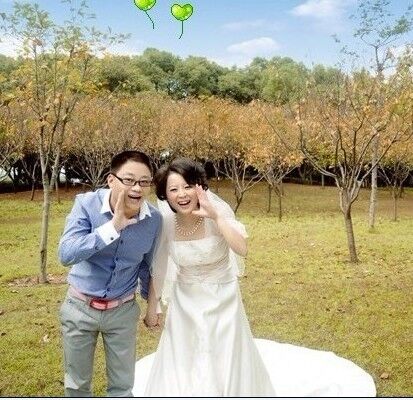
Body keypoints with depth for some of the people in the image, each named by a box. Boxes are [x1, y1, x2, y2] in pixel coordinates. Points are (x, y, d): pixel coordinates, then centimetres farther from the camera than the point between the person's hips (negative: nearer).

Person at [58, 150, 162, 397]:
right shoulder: (86, 204, -19)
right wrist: (114, 226, -36)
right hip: (80, 307, -1)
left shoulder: (154, 219, -12)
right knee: (77, 384, 18)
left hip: (123, 310, 1)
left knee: (123, 386, 15)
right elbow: (66, 254, -31)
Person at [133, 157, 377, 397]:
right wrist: (152, 306, 7)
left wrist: (215, 216, -39)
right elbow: (157, 267, -1)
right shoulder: (165, 221, -14)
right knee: (180, 366, 14)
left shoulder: (217, 211, -21)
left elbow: (242, 250, -35)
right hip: (185, 303, 2)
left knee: (227, 363, 13)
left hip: (222, 301, -2)